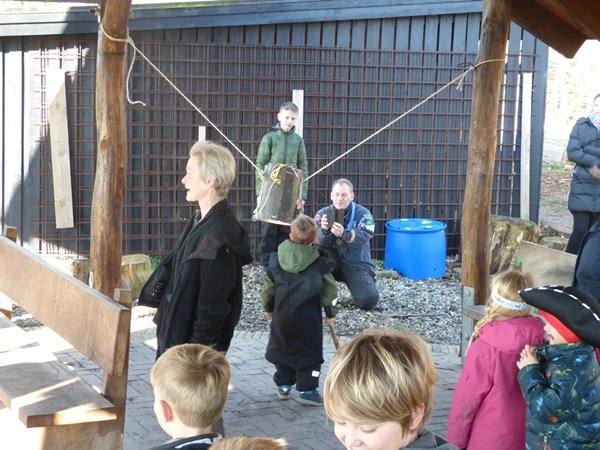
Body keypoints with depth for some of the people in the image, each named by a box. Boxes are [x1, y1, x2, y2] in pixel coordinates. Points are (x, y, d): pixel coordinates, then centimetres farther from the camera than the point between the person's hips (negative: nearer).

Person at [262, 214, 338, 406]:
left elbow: (269, 286, 5)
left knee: (282, 348, 19)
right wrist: (330, 313, 9)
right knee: (309, 351, 7)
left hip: (282, 313, 3)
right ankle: (307, 389, 3)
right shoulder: (320, 264, -10)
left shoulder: (277, 259, -3)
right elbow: (329, 290, -5)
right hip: (308, 316, -3)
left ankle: (283, 385, 24)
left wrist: (268, 307, 21)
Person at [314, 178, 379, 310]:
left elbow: (365, 237, -28)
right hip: (333, 263, 1)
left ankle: (361, 285, 15)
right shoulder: (323, 213, -2)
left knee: (368, 301, -21)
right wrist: (323, 230, -40)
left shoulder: (362, 213, -8)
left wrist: (344, 234, -47)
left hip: (356, 264, -1)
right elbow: (316, 241, -17)